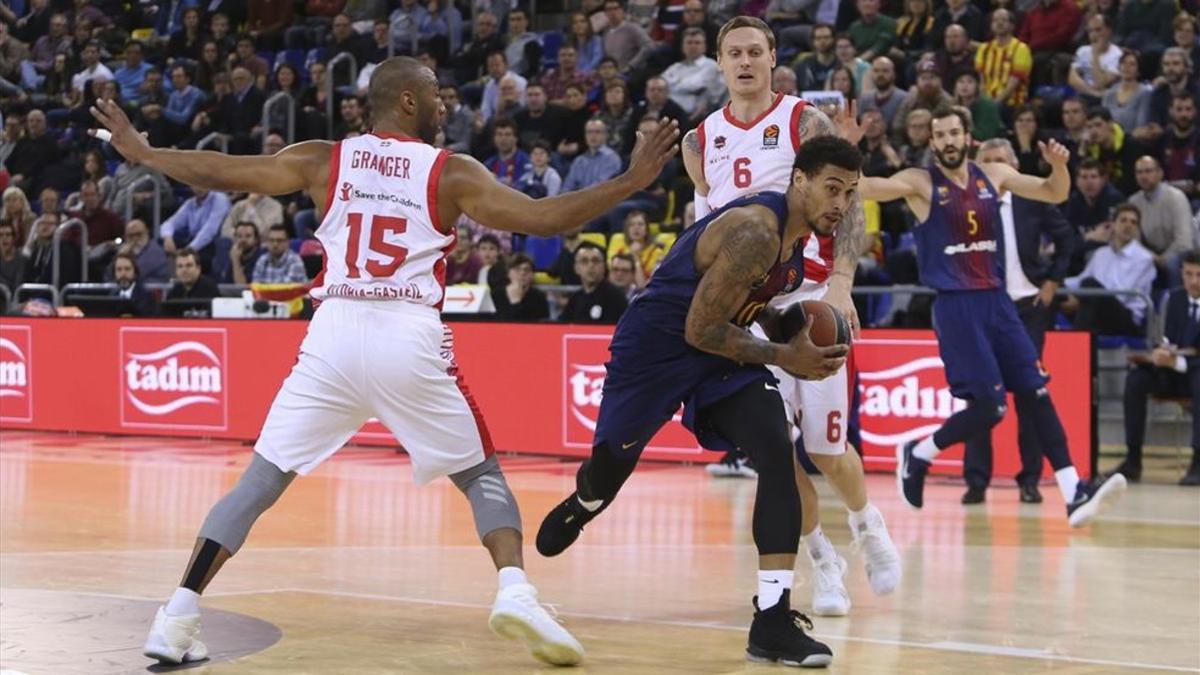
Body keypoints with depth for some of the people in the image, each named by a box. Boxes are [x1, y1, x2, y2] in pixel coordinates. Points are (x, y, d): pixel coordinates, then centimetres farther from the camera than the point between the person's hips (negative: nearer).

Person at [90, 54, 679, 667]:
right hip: (411, 341, -2)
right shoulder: (451, 172, 4)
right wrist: (632, 182, 7)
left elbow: (219, 173, 12)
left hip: (333, 337, 2)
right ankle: (514, 592, -10)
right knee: (481, 475, 14)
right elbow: (544, 219, -1)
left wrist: (138, 152, 27)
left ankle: (178, 617, 0)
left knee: (259, 483, 9)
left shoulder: (322, 160, 10)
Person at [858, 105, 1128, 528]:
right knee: (987, 407, -10)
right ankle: (916, 454, 14)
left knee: (1037, 394, -3)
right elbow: (864, 188, -19)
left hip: (996, 300, 5)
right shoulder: (920, 182, -5)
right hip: (955, 304, -5)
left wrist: (1059, 164, -5)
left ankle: (1074, 493, -4)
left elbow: (1055, 194, 16)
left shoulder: (994, 176, 9)